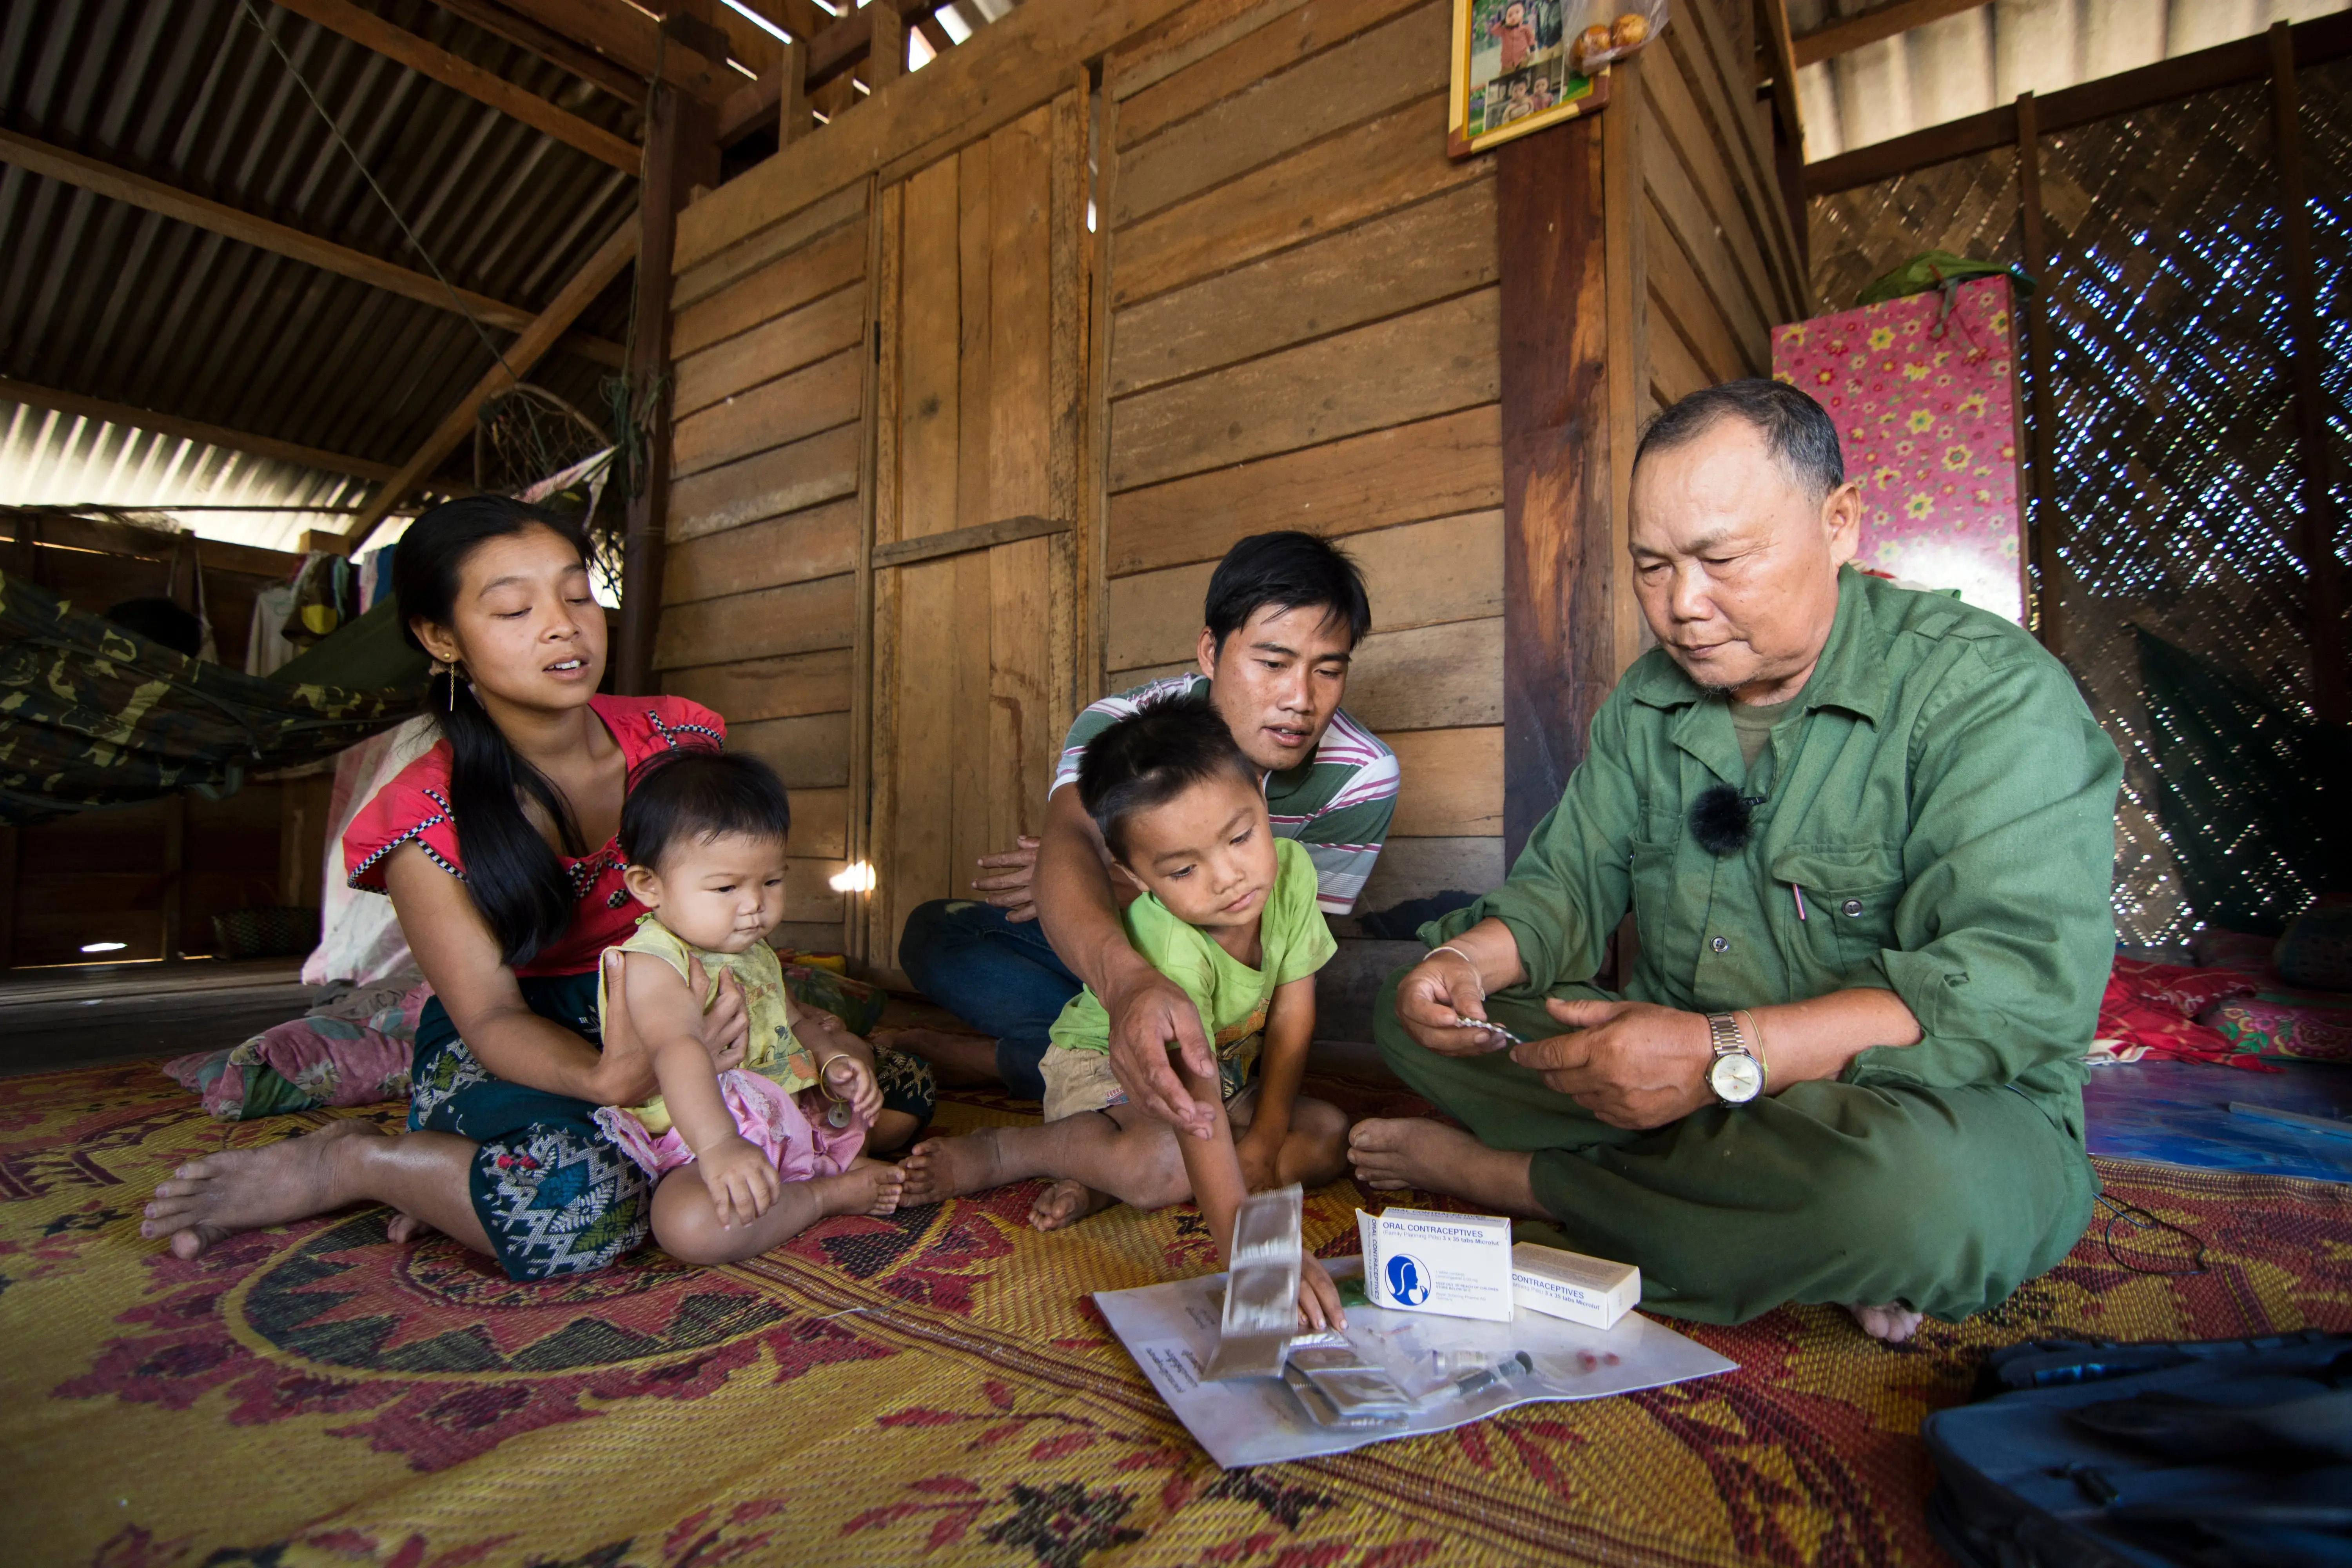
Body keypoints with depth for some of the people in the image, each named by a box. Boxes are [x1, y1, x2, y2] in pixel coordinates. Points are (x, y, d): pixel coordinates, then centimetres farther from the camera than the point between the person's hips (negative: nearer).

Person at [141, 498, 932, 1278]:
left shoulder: (678, 740, -4)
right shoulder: (428, 823, -11)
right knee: (570, 1208, -38)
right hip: (513, 1051, -5)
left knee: (897, 1094, -13)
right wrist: (605, 1079, -37)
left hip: (677, 1021, 5)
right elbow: (492, 1017, -14)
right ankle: (353, 1162, -3)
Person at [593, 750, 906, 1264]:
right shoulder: (650, 966, -20)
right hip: (696, 1147, -9)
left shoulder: (752, 952, 9)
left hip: (792, 1118, 9)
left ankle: (853, 1157, -2)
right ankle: (826, 1193, -15)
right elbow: (677, 1050, -38)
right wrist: (718, 1146, -54)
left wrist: (835, 1059, -5)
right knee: (689, 1224, -38)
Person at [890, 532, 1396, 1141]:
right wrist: (1126, 978, -65)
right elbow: (1067, 839, -42)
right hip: (1100, 953, 1)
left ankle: (996, 1058, -15)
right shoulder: (1120, 727, -22)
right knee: (933, 934, -17)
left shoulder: (1363, 776, -19)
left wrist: (1118, 890, -23)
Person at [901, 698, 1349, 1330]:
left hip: (1232, 1071, 7)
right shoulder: (1169, 947, -39)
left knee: (1330, 1138, -13)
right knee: (1159, 1164, -36)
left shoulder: (1291, 868, -22)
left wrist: (1265, 1140, -13)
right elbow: (1194, 1099, -47)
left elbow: (1292, 1014, -12)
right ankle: (996, 1154, -8)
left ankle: (1101, 1185, -16)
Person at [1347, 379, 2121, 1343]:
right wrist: (1465, 961, -16)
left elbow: (2030, 983, -24)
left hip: (1928, 1106, -4)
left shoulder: (1991, 692, -14)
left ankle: (1510, 1177, -15)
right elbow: (1569, 881, 6)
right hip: (1670, 1083, 5)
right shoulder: (1647, 702, 5)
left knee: (1913, 1184, -40)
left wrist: (1727, 1056, -36)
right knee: (1411, 1010, -7)